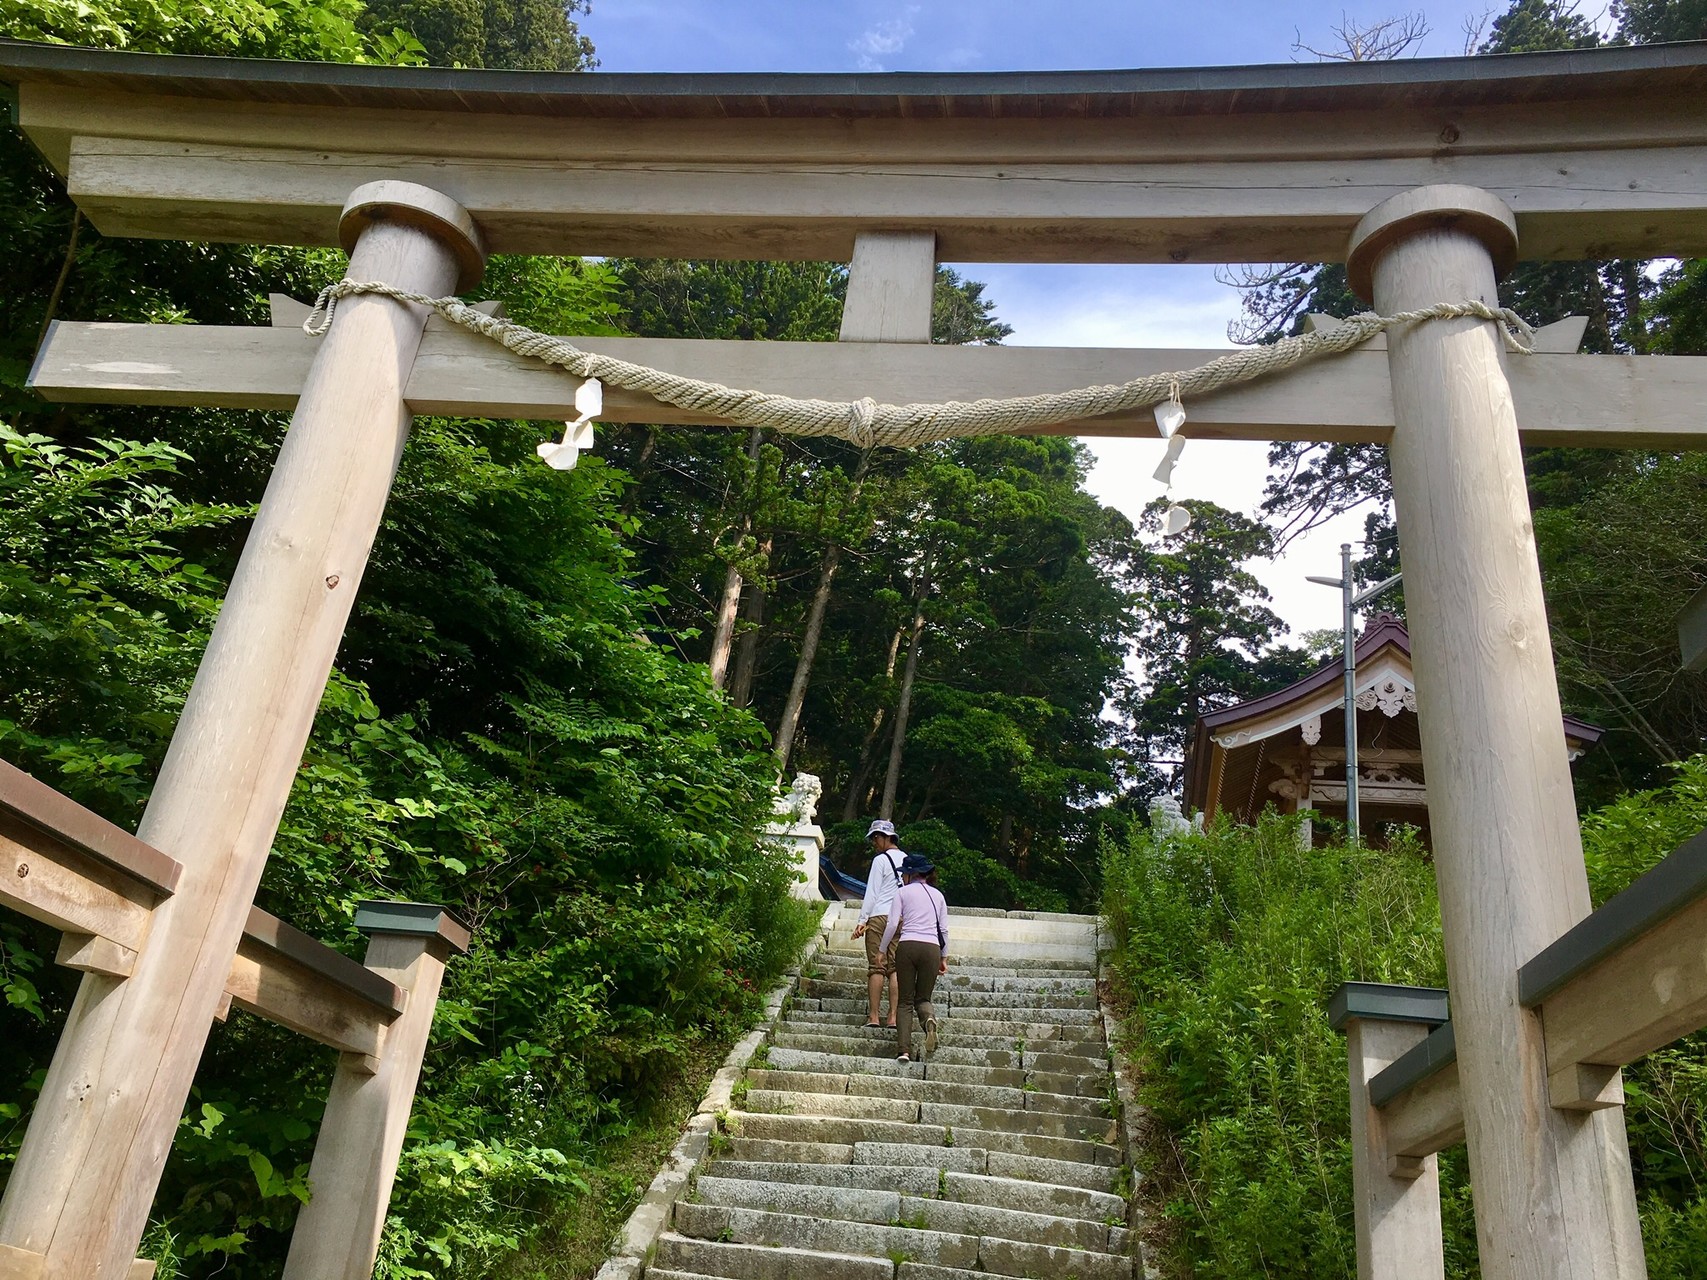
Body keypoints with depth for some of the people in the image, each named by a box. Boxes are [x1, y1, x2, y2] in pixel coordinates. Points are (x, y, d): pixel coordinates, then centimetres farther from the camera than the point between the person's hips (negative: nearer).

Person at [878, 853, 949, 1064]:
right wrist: (944, 957, 21)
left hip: (907, 945, -2)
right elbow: (944, 929, 15)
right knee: (923, 997, 14)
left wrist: (882, 950, 9)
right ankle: (929, 1018, -22)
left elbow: (892, 924, 0)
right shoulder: (937, 895, 17)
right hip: (932, 948, 2)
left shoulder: (903, 892, 7)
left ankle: (904, 1050, -9)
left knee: (906, 1000, 6)